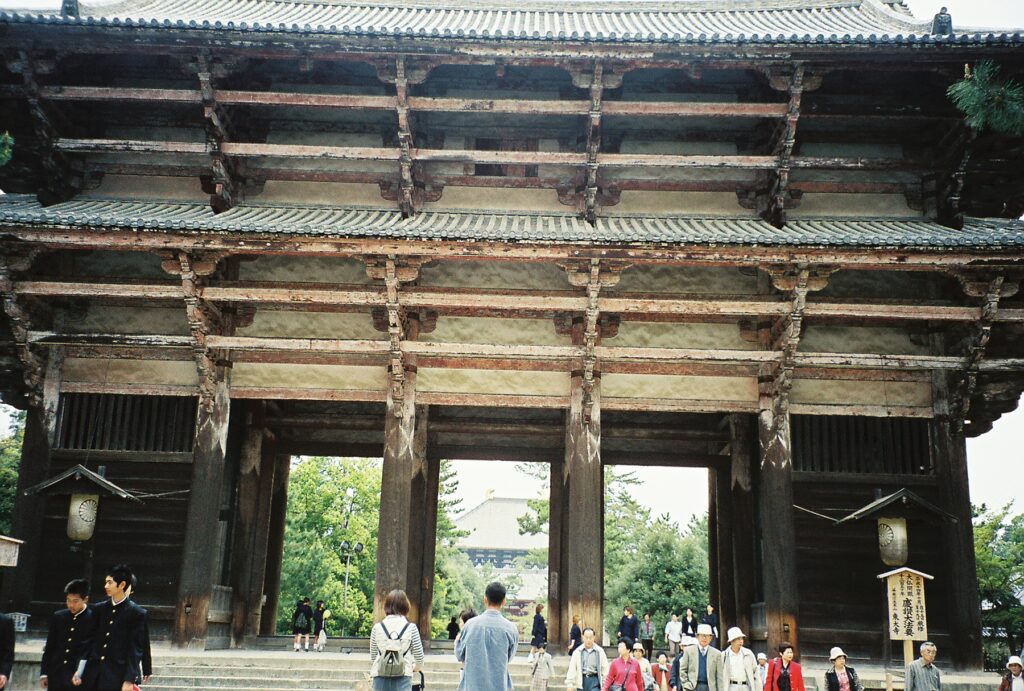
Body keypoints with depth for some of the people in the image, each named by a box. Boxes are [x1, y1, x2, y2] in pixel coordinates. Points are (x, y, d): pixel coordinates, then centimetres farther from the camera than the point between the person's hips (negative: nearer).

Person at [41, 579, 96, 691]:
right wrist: (44, 673, 8)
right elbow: (49, 647, 11)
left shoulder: (93, 619, -5)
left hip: (79, 677, -4)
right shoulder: (58, 617, 7)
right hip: (56, 675, 4)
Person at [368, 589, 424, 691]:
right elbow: (419, 656, 1)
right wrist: (415, 668, 23)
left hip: (381, 678, 2)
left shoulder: (377, 627, 2)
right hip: (403, 678, -2)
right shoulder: (411, 628, -2)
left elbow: (373, 656, 6)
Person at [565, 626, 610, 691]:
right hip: (582, 680, 2)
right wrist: (569, 684, -4)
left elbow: (605, 668, 3)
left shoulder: (599, 651, 2)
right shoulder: (577, 652, 4)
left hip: (594, 681, -2)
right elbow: (572, 669, 2)